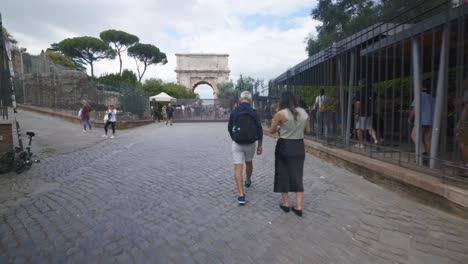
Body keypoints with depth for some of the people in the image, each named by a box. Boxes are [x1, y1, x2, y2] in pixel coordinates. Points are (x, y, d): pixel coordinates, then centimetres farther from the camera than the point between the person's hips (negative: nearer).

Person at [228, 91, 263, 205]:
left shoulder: (234, 111, -3)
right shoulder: (254, 112, -5)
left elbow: (229, 128, 6)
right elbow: (259, 130, -7)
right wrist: (260, 145, 3)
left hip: (237, 144, -1)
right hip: (250, 143, 2)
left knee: (238, 168, -2)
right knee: (249, 162, 26)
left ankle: (241, 195, -9)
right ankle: (247, 182, 48)